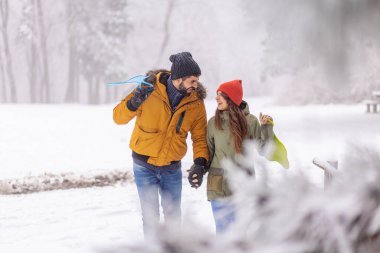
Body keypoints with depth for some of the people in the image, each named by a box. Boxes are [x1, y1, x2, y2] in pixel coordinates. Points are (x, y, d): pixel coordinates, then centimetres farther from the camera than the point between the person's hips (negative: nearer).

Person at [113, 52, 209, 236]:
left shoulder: (196, 102, -9)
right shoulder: (149, 90, -17)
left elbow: (200, 136, -1)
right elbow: (118, 117, -11)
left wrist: (200, 162, -18)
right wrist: (134, 104, -33)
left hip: (172, 167, 2)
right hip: (144, 166, -2)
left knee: (173, 215, 12)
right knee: (150, 216, 0)